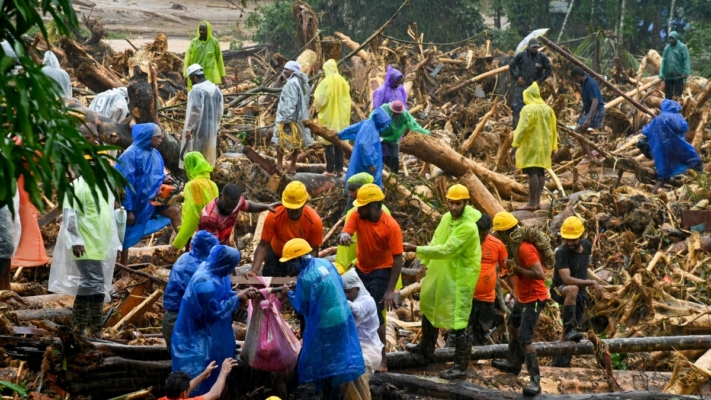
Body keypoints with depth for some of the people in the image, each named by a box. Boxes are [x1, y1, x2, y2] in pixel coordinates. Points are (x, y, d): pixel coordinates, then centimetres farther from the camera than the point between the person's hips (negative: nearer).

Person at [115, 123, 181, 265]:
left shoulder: (155, 154, 5)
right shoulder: (131, 154, -18)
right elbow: (126, 182, -19)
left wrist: (163, 180, -8)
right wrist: (128, 209, -20)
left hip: (151, 199, 7)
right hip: (135, 201, -7)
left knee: (174, 212, -11)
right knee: (128, 234, 4)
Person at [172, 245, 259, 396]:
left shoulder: (215, 274, 0)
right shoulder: (205, 282, -30)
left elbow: (222, 297, 12)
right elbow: (215, 311, -24)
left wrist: (243, 294, -2)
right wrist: (238, 297, -17)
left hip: (210, 335, 10)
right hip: (199, 340, -10)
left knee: (212, 375, 21)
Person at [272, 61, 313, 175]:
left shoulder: (291, 83, -17)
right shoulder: (303, 83, 12)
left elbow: (291, 103, -23)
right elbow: (305, 101, 12)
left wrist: (286, 118, -24)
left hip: (289, 116, -9)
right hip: (301, 116, 9)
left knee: (280, 140, 2)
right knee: (296, 141, 9)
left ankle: (279, 165, 1)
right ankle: (293, 167, 11)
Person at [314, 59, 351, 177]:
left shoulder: (326, 82, -13)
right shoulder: (343, 82, 3)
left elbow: (320, 100, -13)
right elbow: (347, 100, 8)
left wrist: (316, 106, 6)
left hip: (328, 116, -5)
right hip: (341, 116, 5)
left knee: (329, 144, 0)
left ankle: (330, 170, -2)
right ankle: (339, 169, 9)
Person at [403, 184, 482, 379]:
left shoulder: (468, 227, -26)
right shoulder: (447, 217, 3)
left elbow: (446, 250, -31)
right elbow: (435, 242, 11)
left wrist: (416, 249, -31)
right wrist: (426, 264, 9)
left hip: (460, 280, -10)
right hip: (440, 275, 10)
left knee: (458, 322, -8)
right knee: (429, 308, 25)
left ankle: (461, 367, -1)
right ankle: (426, 348, 46)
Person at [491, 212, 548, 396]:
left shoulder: (525, 249, -27)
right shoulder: (515, 245, 3)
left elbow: (540, 275, -31)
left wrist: (517, 269, -26)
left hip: (533, 298, -11)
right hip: (523, 296, 11)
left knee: (525, 338, -17)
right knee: (512, 325, 29)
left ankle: (535, 381, -16)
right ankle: (514, 363, 46)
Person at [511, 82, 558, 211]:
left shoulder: (528, 109, -11)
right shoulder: (548, 109, 12)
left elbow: (522, 127, -18)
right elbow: (553, 129, 15)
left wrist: (515, 144, -18)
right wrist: (553, 147, 21)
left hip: (531, 146, -7)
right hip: (544, 146, 7)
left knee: (532, 173, -9)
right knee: (540, 173, 10)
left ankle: (532, 203, -12)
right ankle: (537, 201, 12)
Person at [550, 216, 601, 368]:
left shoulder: (587, 246, -4)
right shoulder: (561, 252, -24)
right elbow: (567, 279, -33)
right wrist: (592, 283, -34)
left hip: (580, 295, 6)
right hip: (559, 290, -6)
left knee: (566, 333, 7)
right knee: (573, 289, -42)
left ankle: (559, 364, 15)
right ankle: (569, 329, -35)